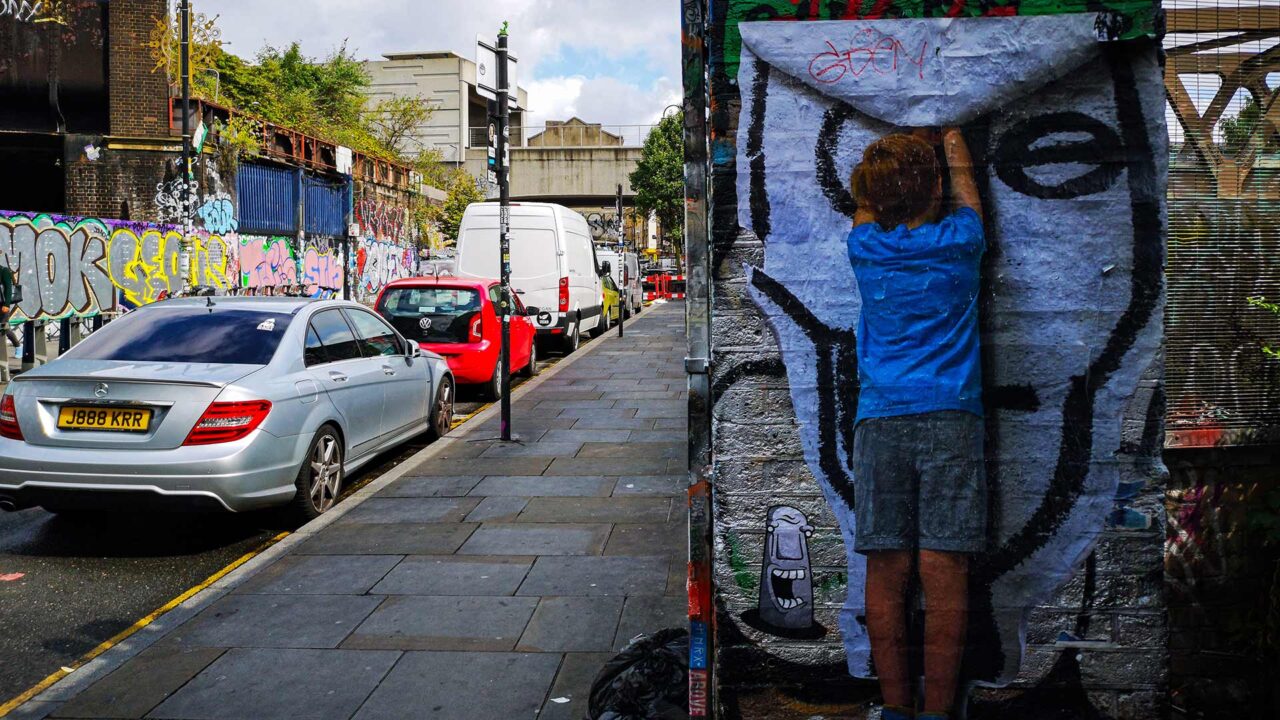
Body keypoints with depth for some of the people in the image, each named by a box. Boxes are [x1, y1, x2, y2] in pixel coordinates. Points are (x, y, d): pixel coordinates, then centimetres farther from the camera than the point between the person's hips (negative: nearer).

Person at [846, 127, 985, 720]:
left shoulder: (865, 248, 7)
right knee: (943, 573, -2)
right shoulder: (957, 243, 4)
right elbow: (966, 195, 28)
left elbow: (867, 205, 31)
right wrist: (955, 152, 46)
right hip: (950, 419, -1)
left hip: (879, 422, 2)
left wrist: (900, 150, 47)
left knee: (886, 572, 2)